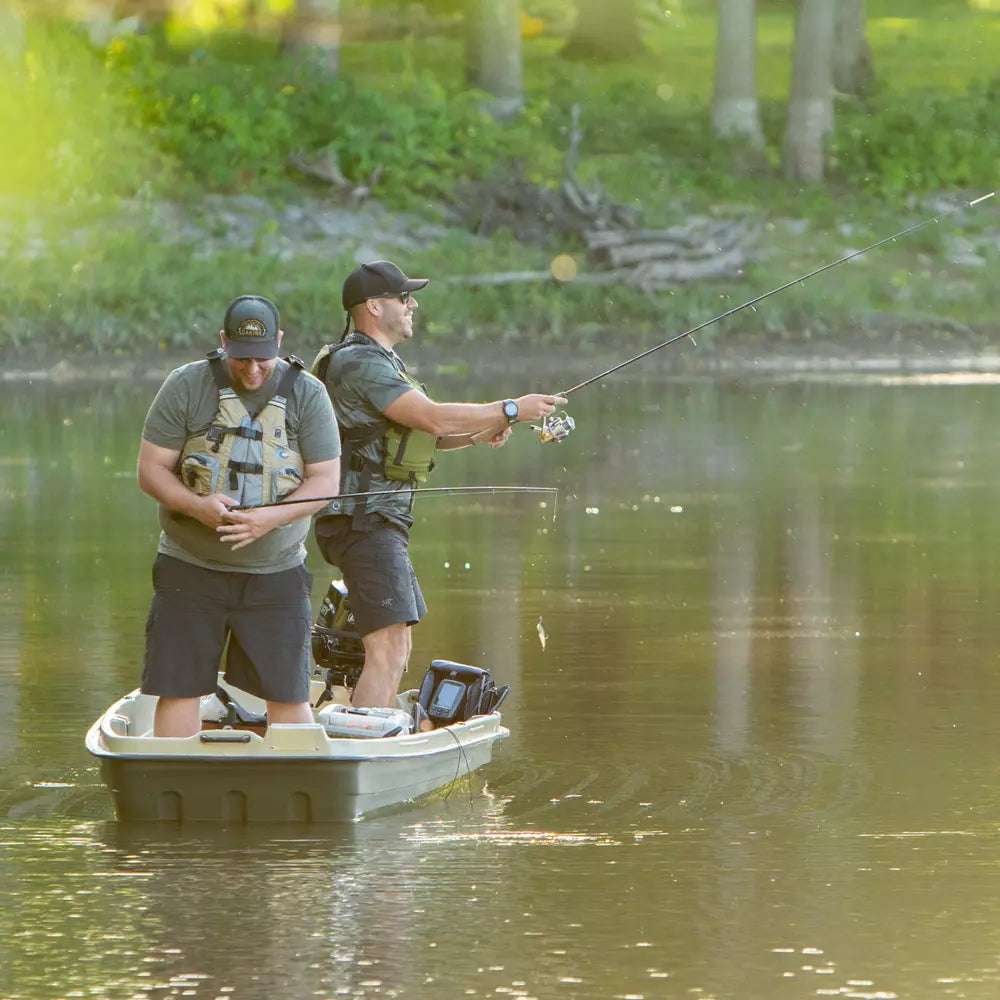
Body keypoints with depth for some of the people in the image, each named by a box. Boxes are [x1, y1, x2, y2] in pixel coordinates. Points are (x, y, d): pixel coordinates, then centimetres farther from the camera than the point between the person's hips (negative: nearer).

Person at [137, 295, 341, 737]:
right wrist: (196, 505, -22)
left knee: (287, 695, 1)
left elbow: (325, 480, -3)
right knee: (178, 689, -1)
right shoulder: (186, 386, -3)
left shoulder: (307, 394, 0)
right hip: (190, 568, 0)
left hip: (275, 573, 0)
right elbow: (150, 469, -2)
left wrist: (271, 519, -21)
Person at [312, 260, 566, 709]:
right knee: (388, 652, -17)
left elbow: (421, 433, 23)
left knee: (396, 649, 16)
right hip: (365, 522, -11)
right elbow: (433, 418, -22)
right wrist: (511, 410, -14)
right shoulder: (360, 364, -15)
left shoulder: (382, 362, 21)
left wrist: (480, 432, 5)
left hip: (381, 522, 11)